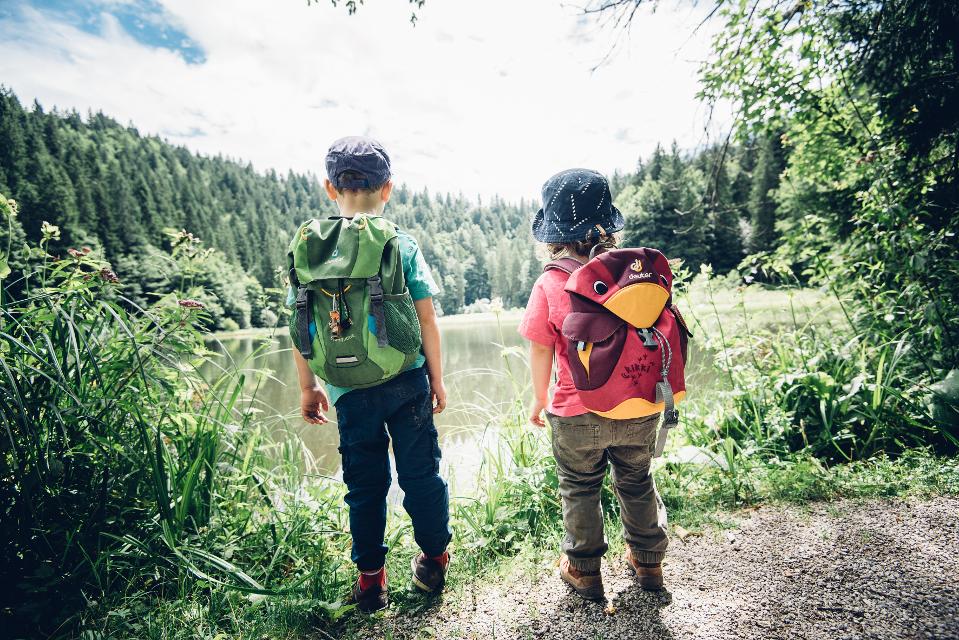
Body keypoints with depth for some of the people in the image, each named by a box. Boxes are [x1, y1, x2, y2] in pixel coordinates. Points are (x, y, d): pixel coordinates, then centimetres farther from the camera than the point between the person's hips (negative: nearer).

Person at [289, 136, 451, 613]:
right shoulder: (402, 243, -6)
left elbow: (301, 327, -1)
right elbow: (426, 318, -6)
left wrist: (308, 388, 11)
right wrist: (437, 379, 5)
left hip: (350, 390, 1)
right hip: (407, 382, -1)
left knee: (364, 484, 17)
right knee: (421, 472, 15)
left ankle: (370, 577, 31)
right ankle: (434, 560, 34)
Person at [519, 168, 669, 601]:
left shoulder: (550, 285, -17)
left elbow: (540, 352, -11)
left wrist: (539, 399, 5)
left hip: (578, 414, -3)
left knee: (580, 490, 19)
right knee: (637, 483, 25)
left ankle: (584, 571, 35)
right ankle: (648, 562, 43)